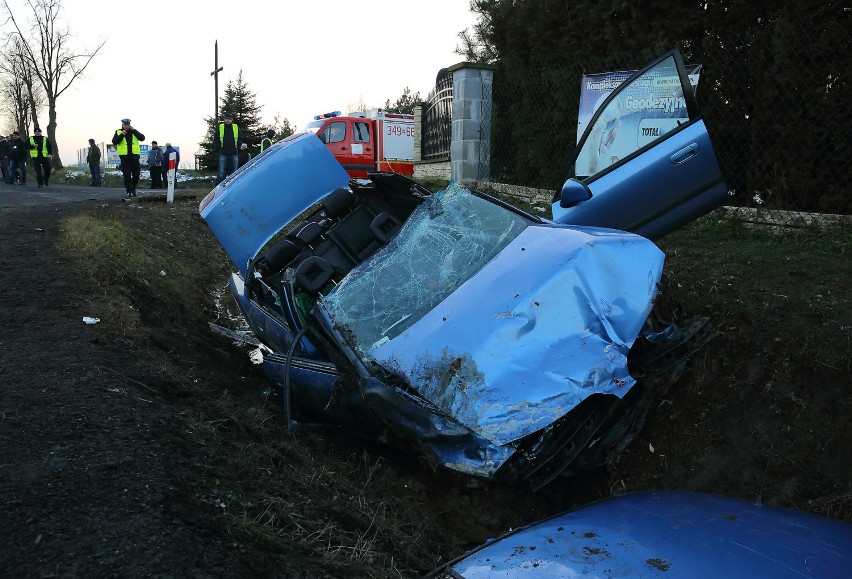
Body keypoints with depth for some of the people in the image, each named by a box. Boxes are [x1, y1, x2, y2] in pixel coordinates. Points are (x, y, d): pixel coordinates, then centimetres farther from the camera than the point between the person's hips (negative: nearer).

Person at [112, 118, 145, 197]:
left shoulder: (134, 132, 11)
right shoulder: (118, 132, 8)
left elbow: (142, 138, -3)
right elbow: (114, 142, -4)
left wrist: (134, 130, -10)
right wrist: (122, 135, -13)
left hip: (134, 156, 1)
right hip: (124, 156, -1)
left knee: (136, 174, 5)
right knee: (127, 175, -4)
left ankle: (133, 188, 24)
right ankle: (129, 191, 1)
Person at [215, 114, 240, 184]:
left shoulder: (236, 128, 8)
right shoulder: (220, 127, 5)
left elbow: (240, 139, 13)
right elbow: (216, 139, 9)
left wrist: (237, 147, 2)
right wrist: (220, 147, -1)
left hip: (233, 154, 2)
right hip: (223, 154, -2)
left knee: (233, 171, 6)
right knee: (221, 171, -6)